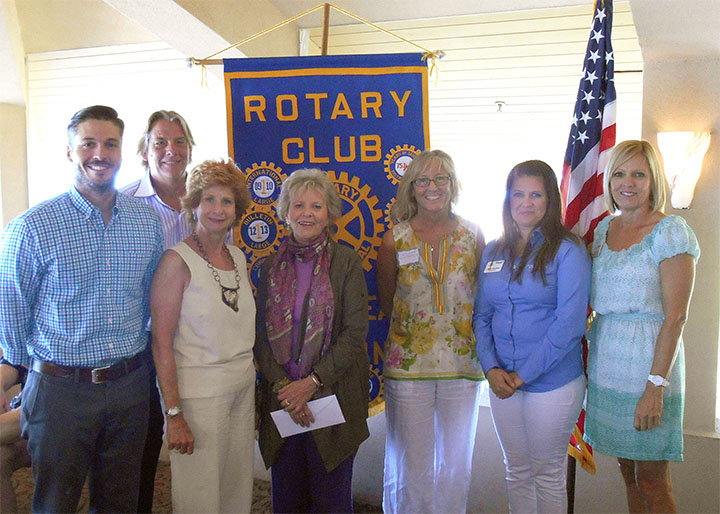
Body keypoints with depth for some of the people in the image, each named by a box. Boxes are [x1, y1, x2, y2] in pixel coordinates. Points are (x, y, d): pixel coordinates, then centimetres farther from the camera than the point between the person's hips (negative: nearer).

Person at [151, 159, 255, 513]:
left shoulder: (238, 257, 8)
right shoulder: (178, 260, -12)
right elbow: (162, 343, -14)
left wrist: (250, 379, 11)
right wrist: (174, 414, -17)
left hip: (243, 387, 6)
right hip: (199, 390, -6)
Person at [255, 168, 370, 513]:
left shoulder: (346, 261, -3)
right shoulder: (272, 265, 6)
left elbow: (354, 333, -8)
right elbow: (261, 335, 4)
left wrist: (312, 382, -15)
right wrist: (282, 386, -10)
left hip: (333, 396, -2)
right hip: (281, 399, 3)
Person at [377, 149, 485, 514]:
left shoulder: (472, 235, 2)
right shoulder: (394, 240, -2)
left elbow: (483, 296, 11)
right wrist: (413, 324, 6)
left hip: (462, 362, 2)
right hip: (408, 364, -1)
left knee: (456, 463, 14)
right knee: (411, 463, 7)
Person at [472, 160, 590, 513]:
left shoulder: (567, 251, -8)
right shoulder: (493, 253, 7)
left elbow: (569, 324, -15)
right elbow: (481, 315, 8)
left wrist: (524, 374, -15)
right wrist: (491, 368, -7)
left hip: (553, 382, -4)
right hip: (502, 381, 5)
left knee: (548, 475, 11)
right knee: (516, 471, 17)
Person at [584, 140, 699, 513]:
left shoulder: (670, 232, -10)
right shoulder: (605, 228, 10)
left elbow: (675, 317, -14)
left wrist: (656, 384, -19)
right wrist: (588, 362, 11)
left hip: (647, 362, -6)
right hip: (605, 361, 6)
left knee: (651, 481, 4)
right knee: (627, 471, 15)